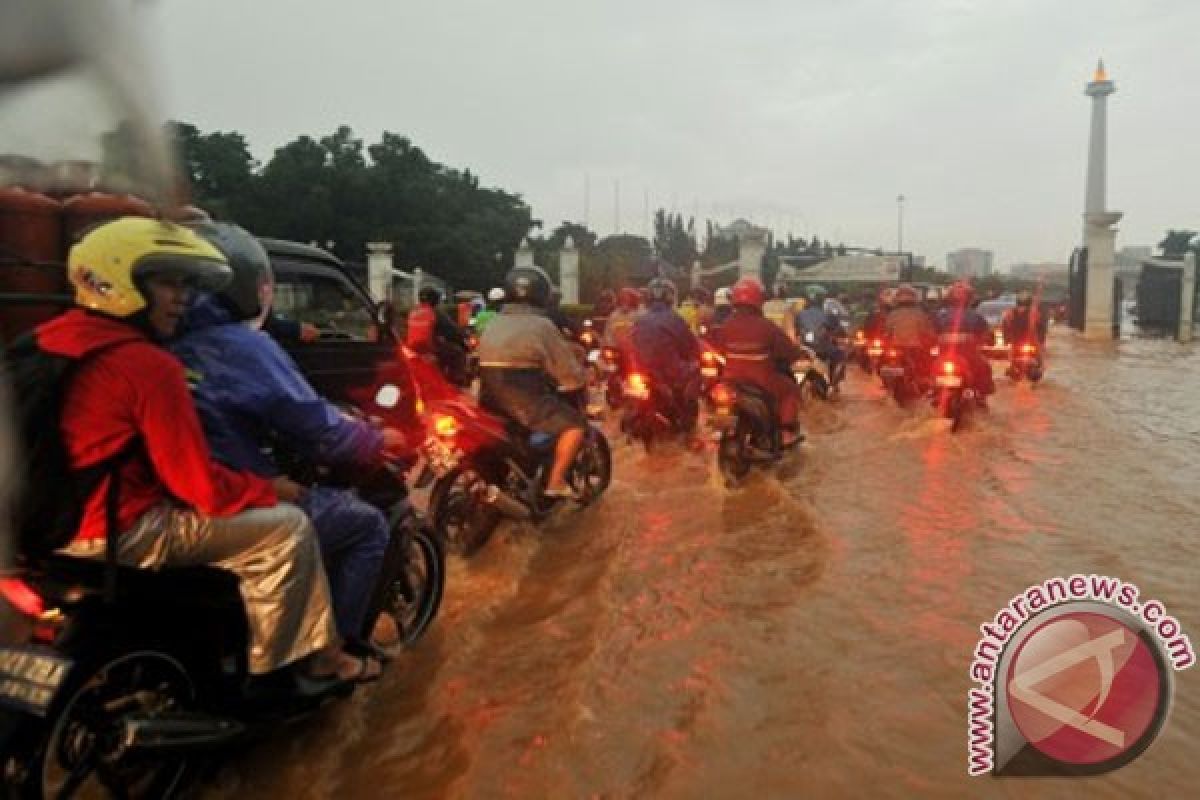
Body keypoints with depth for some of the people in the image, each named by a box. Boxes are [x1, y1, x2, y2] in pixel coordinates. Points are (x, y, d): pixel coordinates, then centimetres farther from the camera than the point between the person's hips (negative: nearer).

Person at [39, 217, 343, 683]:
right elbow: (200, 486, -20)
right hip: (118, 531, -10)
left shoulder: (48, 341, 8)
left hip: (55, 521, 10)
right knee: (287, 527, -8)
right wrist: (272, 490, -3)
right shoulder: (148, 364, -21)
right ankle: (271, 674, 5)